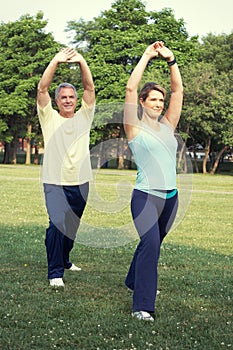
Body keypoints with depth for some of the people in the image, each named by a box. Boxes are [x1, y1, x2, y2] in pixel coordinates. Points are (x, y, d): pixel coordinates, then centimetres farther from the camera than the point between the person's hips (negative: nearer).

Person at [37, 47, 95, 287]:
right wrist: (56, 62, -18)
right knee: (58, 223, -20)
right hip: (55, 184, -3)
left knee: (72, 227, 15)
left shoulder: (83, 117, 8)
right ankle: (55, 272, -15)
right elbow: (42, 89, -9)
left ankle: (63, 260, 38)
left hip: (80, 184, 4)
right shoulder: (49, 117, 2)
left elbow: (89, 88, -3)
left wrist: (81, 62, -15)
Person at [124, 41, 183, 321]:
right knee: (150, 243, -22)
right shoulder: (135, 127, -3)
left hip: (170, 197, 6)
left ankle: (134, 281, 45)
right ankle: (142, 305, -22)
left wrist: (171, 60, 6)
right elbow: (131, 89, -11)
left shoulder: (167, 125, 11)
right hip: (146, 196, -6)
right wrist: (146, 57, -6)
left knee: (152, 243, 21)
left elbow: (178, 90, 10)